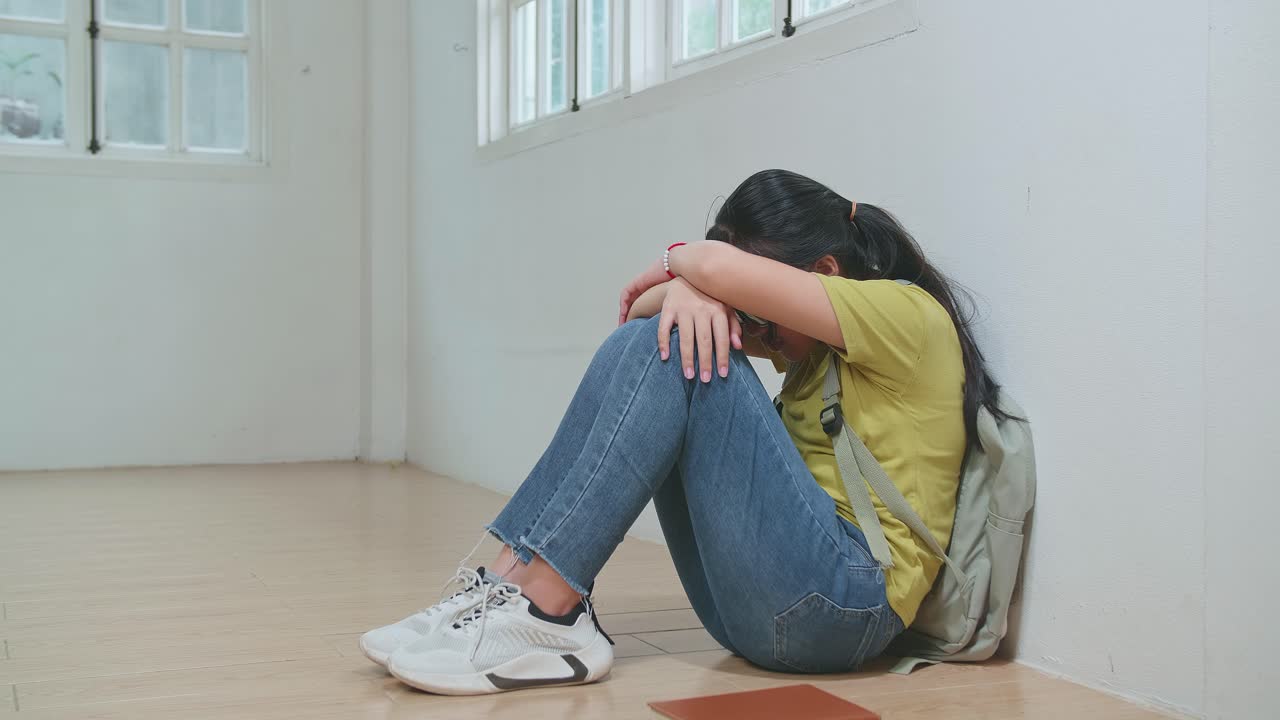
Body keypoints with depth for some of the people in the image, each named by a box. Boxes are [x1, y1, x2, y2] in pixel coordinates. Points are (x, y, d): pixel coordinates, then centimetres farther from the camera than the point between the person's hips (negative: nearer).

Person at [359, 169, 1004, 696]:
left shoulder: (908, 313, -4)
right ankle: (513, 579, -11)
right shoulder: (813, 345, 20)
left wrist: (677, 262, 3)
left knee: (675, 353, -16)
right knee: (651, 339, 1)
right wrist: (684, 288, -10)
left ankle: (544, 613, -22)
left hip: (845, 602, -8)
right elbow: (636, 311, 13)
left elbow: (722, 267, -19)